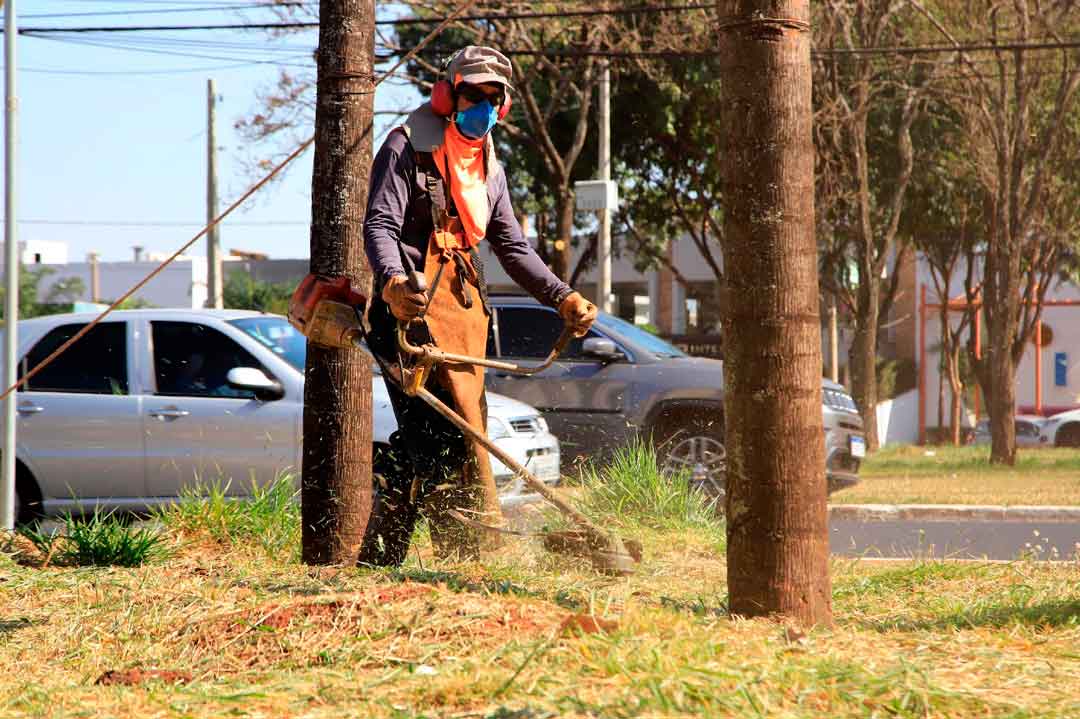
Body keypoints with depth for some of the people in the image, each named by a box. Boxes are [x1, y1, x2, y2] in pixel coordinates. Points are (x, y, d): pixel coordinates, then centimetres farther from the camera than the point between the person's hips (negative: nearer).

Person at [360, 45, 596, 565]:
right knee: (459, 427, -19)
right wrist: (393, 281, -33)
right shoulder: (408, 148, -1)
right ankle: (477, 540, -19)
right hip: (415, 304, -8)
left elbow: (512, 247, 25)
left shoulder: (489, 169, 22)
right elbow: (379, 225, -13)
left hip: (465, 306, 8)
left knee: (426, 437, 4)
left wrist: (562, 298, 12)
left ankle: (379, 554, 6)